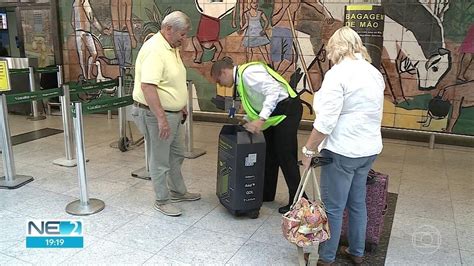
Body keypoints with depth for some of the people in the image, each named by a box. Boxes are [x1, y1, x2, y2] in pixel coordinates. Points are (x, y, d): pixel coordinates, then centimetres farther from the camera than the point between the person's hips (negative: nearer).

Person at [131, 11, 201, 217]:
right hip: (156, 115, -10)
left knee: (176, 155, 21)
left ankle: (178, 192, 39)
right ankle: (162, 201, 22)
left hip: (172, 114, 10)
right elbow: (147, 86, -30)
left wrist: (180, 105, 22)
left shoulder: (171, 48, 9)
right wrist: (161, 118, -31)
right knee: (160, 161, 5)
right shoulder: (154, 49, -22)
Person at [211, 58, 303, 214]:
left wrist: (261, 119, -32)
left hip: (287, 110, -10)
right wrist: (249, 122, 7)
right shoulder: (240, 79, 12)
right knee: (268, 154, 14)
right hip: (273, 114, 10)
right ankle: (267, 194, 27)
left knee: (286, 156, -7)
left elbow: (273, 91, -28)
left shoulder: (248, 72, -18)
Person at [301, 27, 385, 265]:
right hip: (369, 148, 8)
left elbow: (326, 121, -21)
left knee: (333, 207, 4)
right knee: (357, 203, 20)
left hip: (343, 150, -8)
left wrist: (309, 149, -12)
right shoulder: (374, 72, 10)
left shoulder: (338, 73, -15)